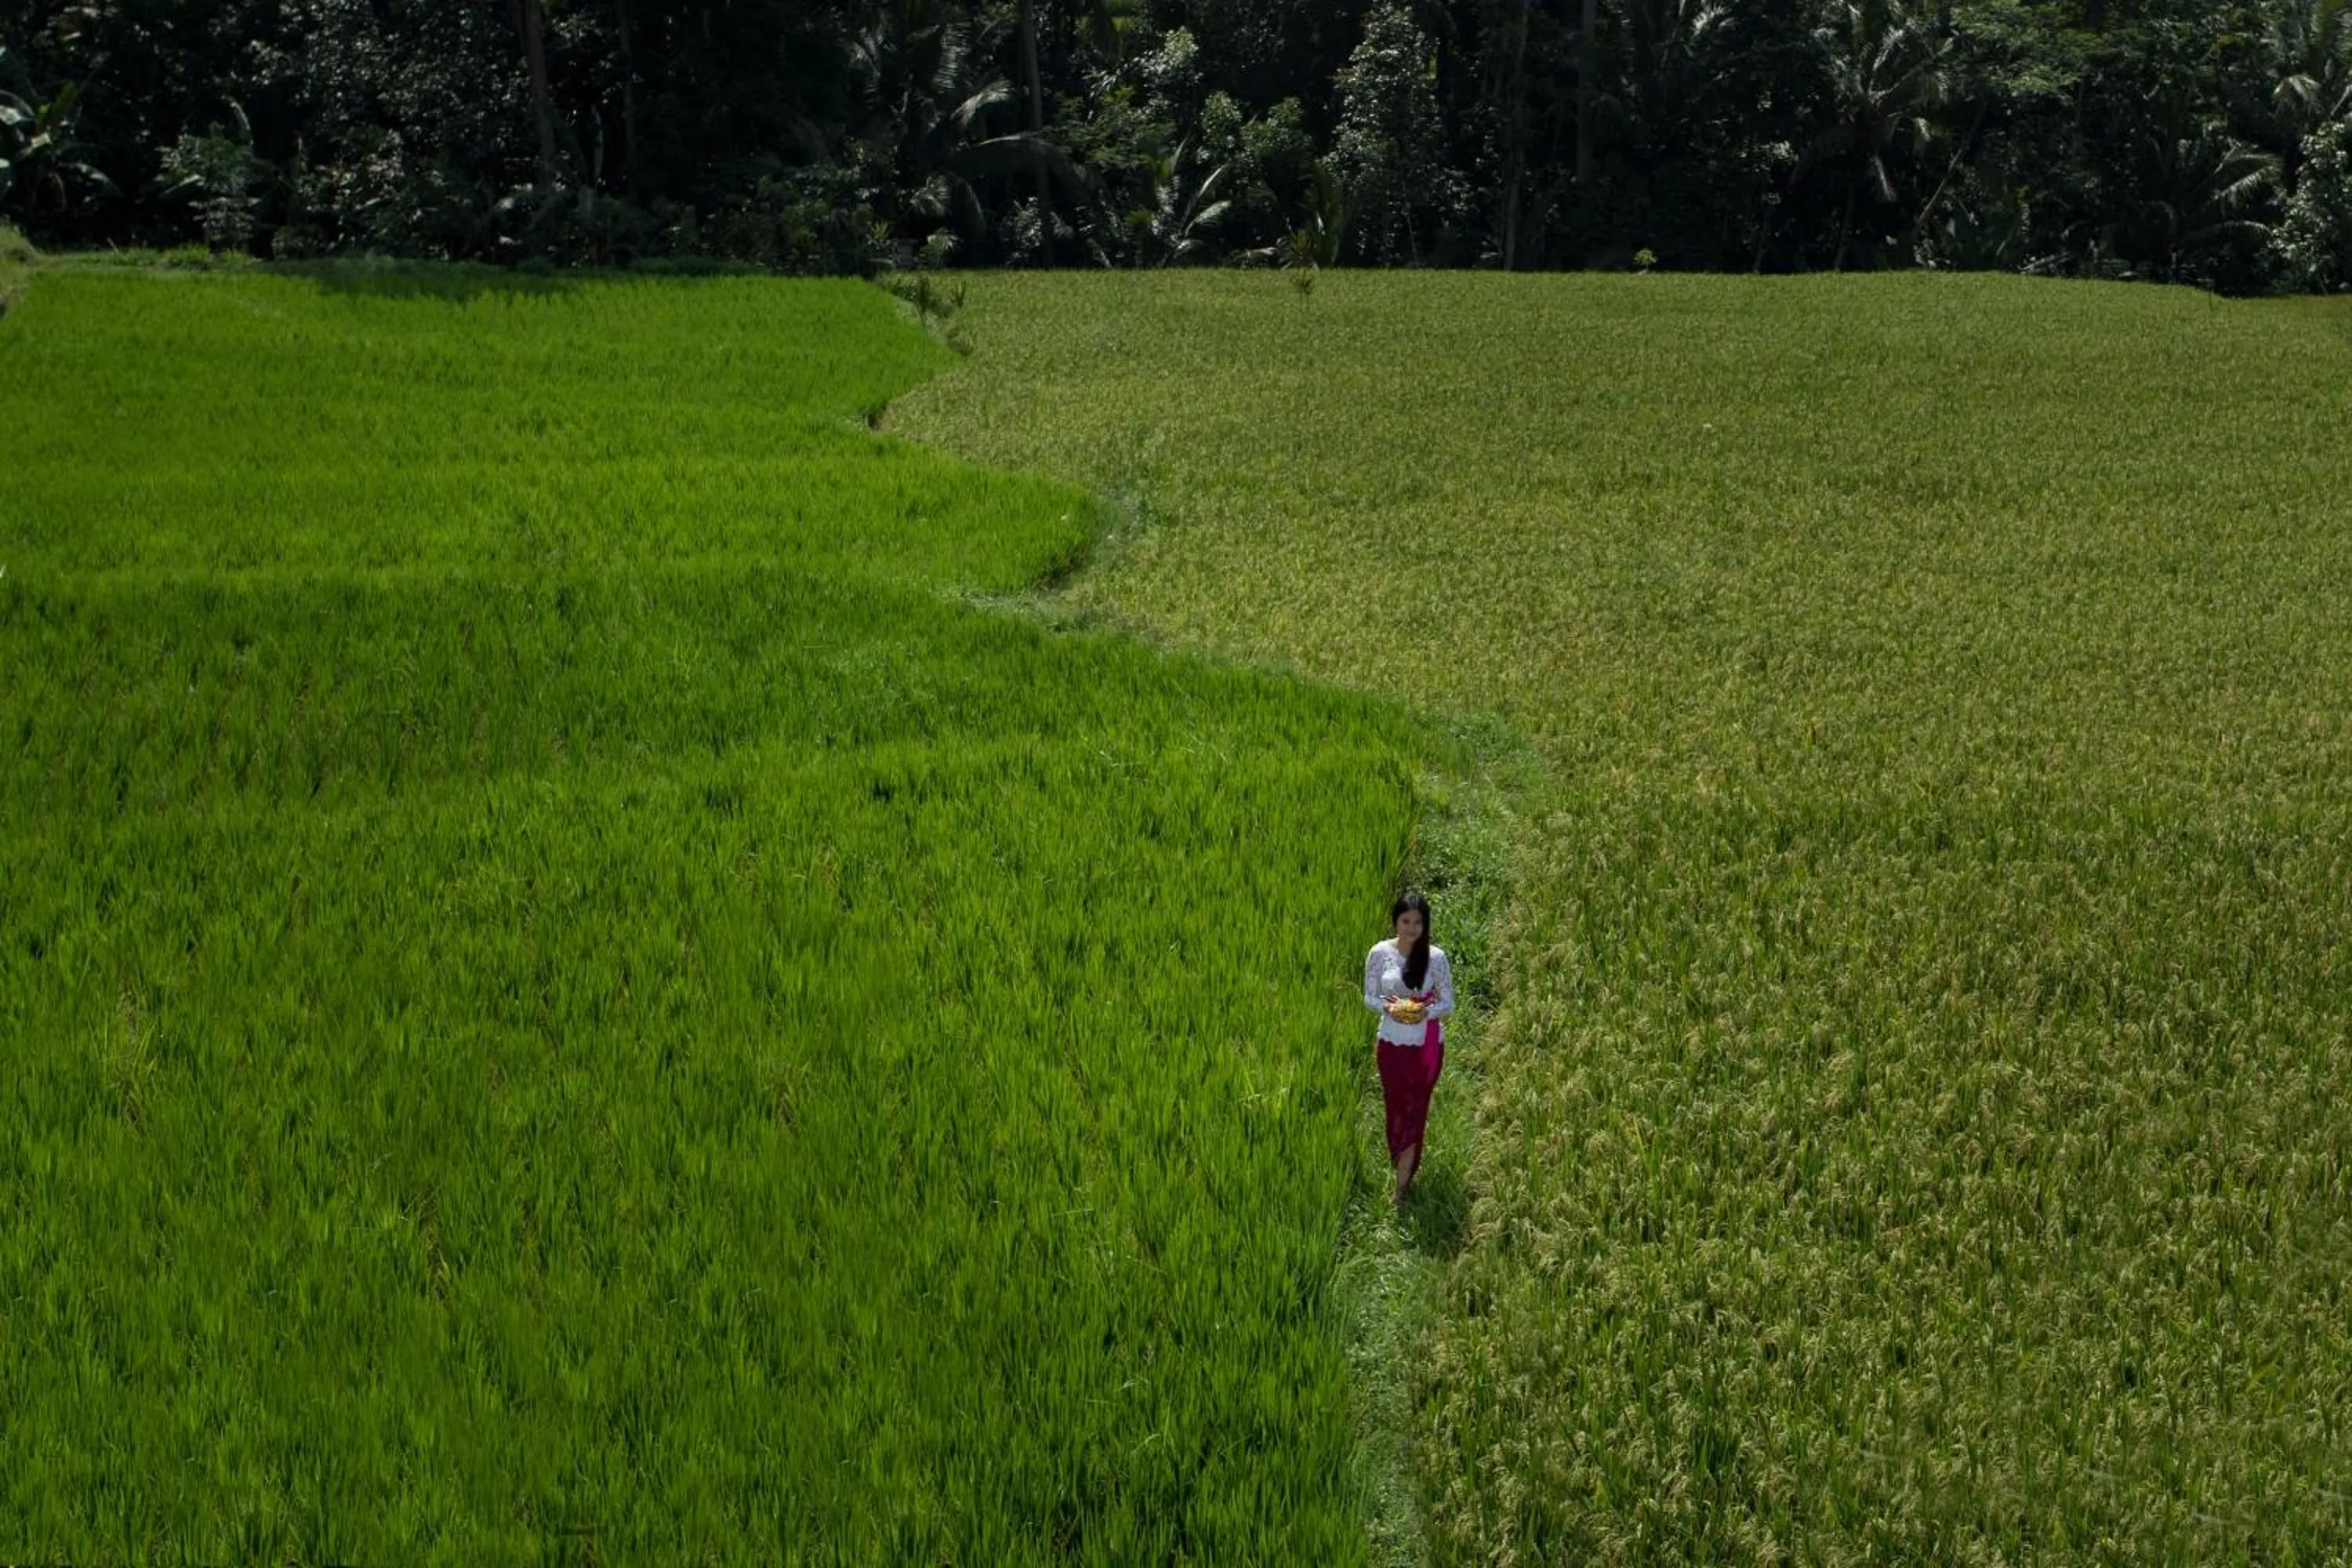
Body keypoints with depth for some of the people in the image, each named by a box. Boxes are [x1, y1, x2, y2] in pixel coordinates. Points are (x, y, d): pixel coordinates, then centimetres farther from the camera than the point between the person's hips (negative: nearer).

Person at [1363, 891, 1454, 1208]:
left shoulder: (1436, 957, -11)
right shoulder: (1380, 953, -8)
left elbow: (1448, 1003, -4)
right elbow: (1369, 997, 0)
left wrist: (1426, 1012, -25)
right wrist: (1387, 1007, -22)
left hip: (1427, 1045, -2)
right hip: (1392, 1043, 2)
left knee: (1414, 1111, 2)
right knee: (1396, 1108, 12)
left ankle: (1403, 1185, 7)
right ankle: (1405, 1166, 35)